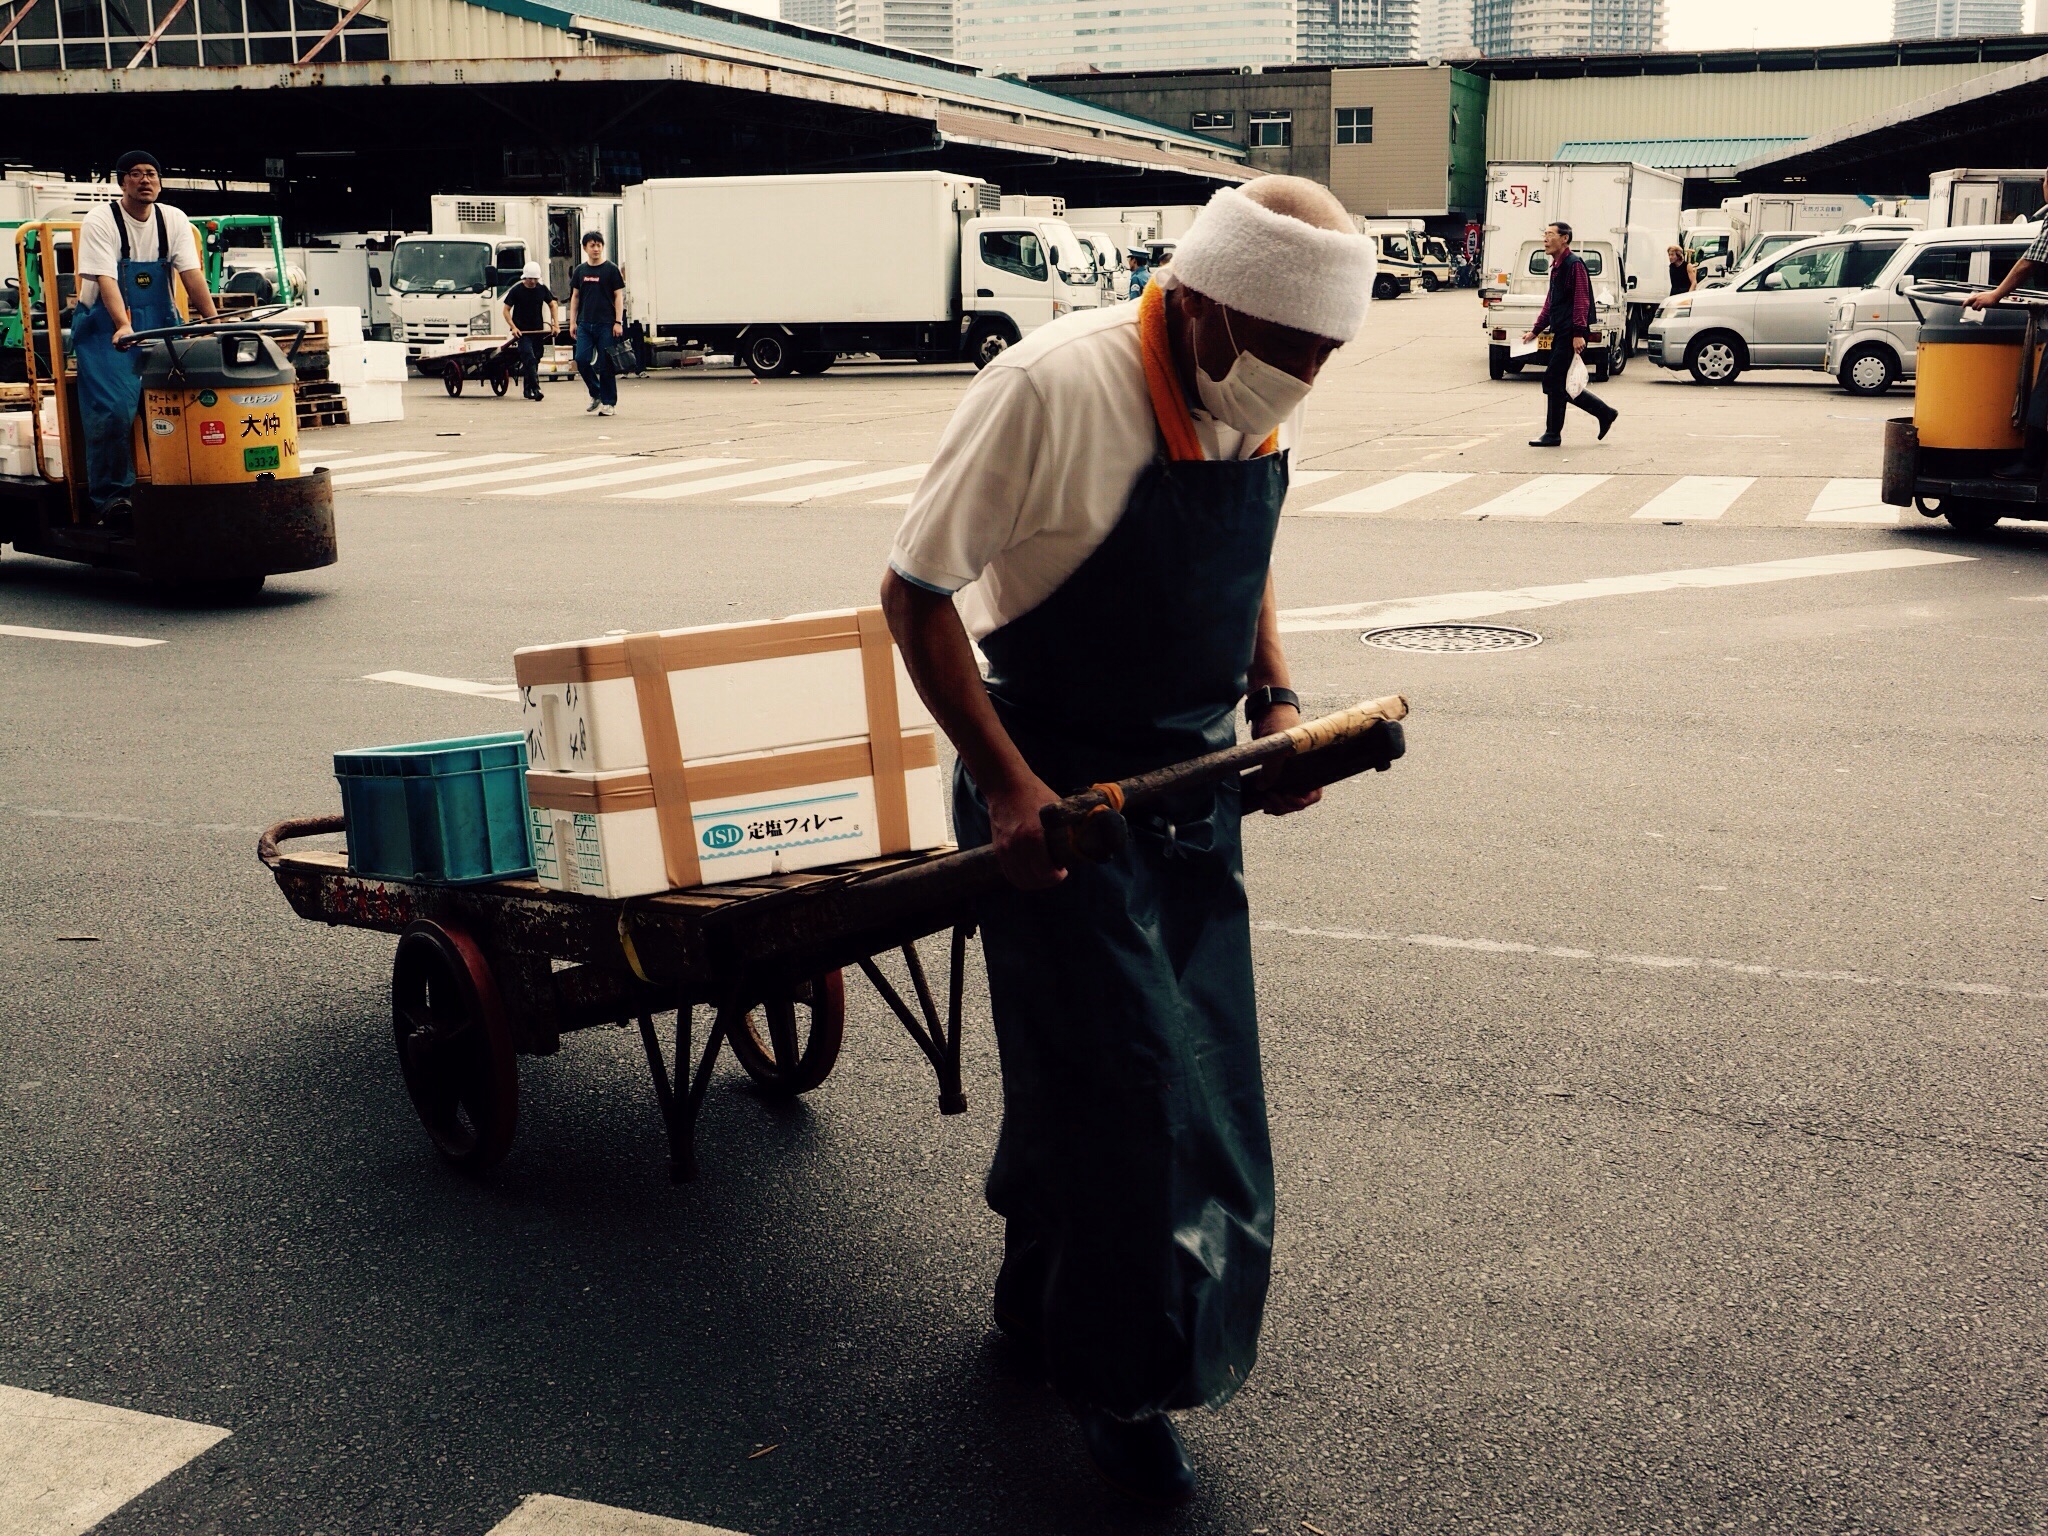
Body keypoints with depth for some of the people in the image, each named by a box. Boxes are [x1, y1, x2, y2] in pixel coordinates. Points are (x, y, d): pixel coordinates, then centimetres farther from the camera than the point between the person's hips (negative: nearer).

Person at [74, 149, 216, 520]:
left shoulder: (173, 220, 4)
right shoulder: (100, 221, -8)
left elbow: (192, 274, -4)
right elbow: (105, 279, -19)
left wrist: (213, 321, -18)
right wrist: (123, 326, -35)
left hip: (161, 324, 4)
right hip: (106, 328, -4)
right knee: (112, 409, -17)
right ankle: (112, 496, -10)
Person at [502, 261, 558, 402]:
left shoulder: (542, 290, 4)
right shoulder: (516, 290, -6)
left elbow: (552, 306, 16)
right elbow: (506, 310, -1)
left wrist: (555, 324, 3)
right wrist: (513, 327, -14)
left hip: (538, 331, 4)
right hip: (522, 331, -4)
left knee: (535, 360, 8)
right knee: (529, 358, -19)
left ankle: (528, 390, 20)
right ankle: (535, 388, -26)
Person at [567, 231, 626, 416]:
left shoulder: (611, 270, 1)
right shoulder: (580, 270, 11)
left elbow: (619, 296, -1)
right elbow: (575, 297, 16)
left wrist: (618, 322, -9)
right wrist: (572, 321, 9)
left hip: (605, 324, -4)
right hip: (584, 324, 4)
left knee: (605, 365, -3)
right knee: (581, 360, -6)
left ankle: (608, 402, 6)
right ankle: (596, 394, 14)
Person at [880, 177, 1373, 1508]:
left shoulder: (1263, 402, 0)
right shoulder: (1054, 388, -23)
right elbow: (916, 593, -18)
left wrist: (1274, 699, 3)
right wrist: (1003, 785, -23)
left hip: (1194, 784, 7)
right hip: (1060, 791, -7)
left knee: (1201, 1078, 14)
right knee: (1129, 1085, -5)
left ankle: (1044, 1301, 37)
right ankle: (1122, 1383, 17)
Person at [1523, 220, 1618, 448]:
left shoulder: (1574, 264, -11)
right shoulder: (1557, 267, 18)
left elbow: (1581, 301, -17)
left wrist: (1579, 333, -23)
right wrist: (1536, 330, 23)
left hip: (1571, 335, -10)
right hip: (1561, 333, 10)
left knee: (1553, 382, -8)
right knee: (1558, 384, 9)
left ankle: (1553, 435, -2)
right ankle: (1604, 413, 18)